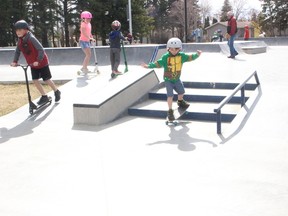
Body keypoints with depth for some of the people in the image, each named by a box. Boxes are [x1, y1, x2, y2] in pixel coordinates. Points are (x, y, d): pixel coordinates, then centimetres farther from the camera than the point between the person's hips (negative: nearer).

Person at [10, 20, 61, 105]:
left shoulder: (31, 38, -25)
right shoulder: (20, 41, -2)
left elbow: (41, 49, -28)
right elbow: (17, 51, 8)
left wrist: (38, 61, -30)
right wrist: (15, 61, -3)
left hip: (42, 63, -7)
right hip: (33, 64, 7)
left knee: (47, 80, 3)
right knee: (35, 80, 2)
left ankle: (57, 92, 26)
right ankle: (44, 97, 15)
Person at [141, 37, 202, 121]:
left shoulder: (181, 55, -8)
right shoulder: (165, 57, -20)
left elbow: (189, 57, -1)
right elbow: (158, 63, -22)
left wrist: (197, 55, -14)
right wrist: (149, 66, -32)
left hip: (177, 79, 5)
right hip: (168, 80, -5)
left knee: (181, 92, 20)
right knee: (170, 95, -11)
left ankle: (180, 102, 53)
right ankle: (170, 111, 3)